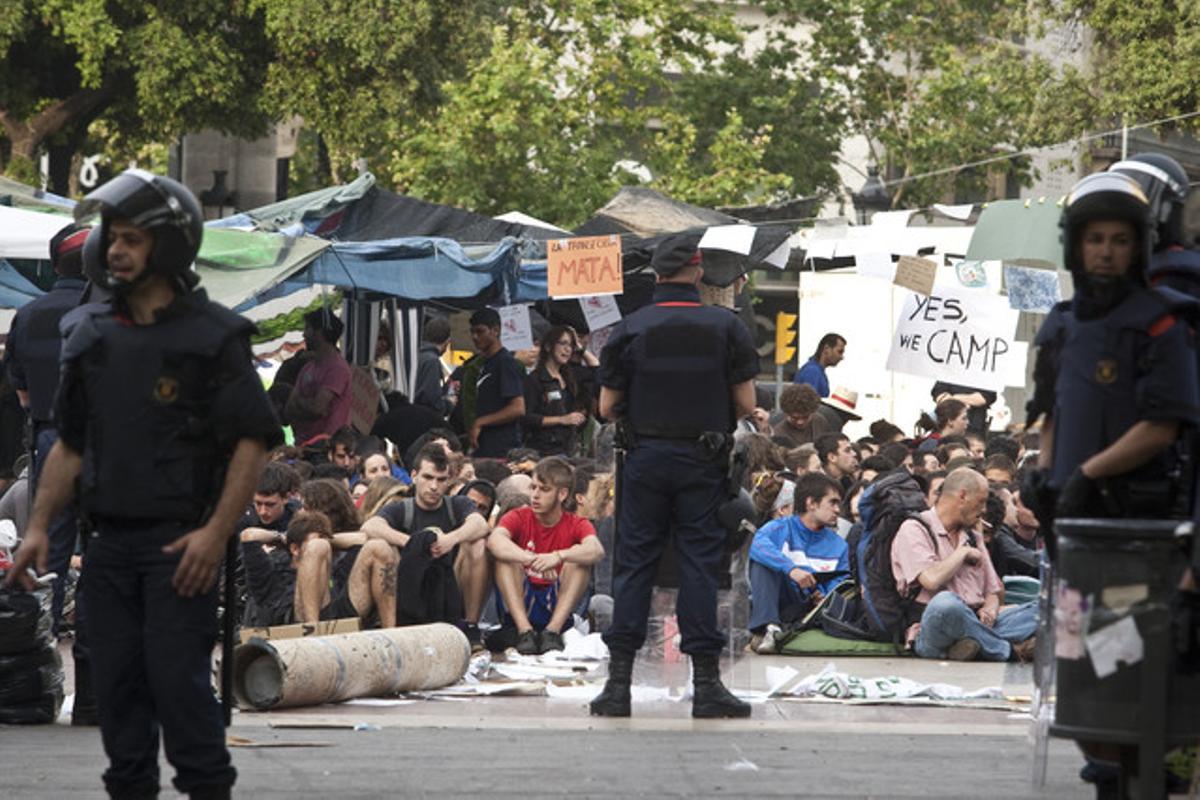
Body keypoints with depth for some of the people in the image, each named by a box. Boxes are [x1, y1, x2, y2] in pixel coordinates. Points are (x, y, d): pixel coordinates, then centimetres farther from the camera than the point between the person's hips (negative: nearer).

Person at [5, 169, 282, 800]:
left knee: (179, 679, -9)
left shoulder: (210, 335, -6)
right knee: (116, 682, 7)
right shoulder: (92, 337, 10)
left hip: (179, 542, -6)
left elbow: (253, 440, -9)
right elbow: (71, 444, 17)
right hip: (110, 544, 6)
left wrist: (216, 531, -17)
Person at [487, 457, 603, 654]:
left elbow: (596, 551, -23)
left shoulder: (576, 525, 1)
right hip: (519, 604, 0)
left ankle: (553, 630, -28)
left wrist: (558, 557, -43)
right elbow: (494, 540, -23)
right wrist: (532, 561, -41)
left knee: (580, 556, -19)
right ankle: (524, 630, -31)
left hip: (556, 608, 0)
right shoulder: (519, 517, 1)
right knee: (505, 554, -21)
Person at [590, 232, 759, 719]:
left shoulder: (630, 329, -2)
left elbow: (607, 408, 1)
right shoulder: (726, 327, -3)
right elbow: (746, 404, -1)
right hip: (703, 460, 0)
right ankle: (705, 683, 0)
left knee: (633, 564, 5)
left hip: (646, 458, 0)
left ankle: (619, 682, 1)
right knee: (700, 564, 2)